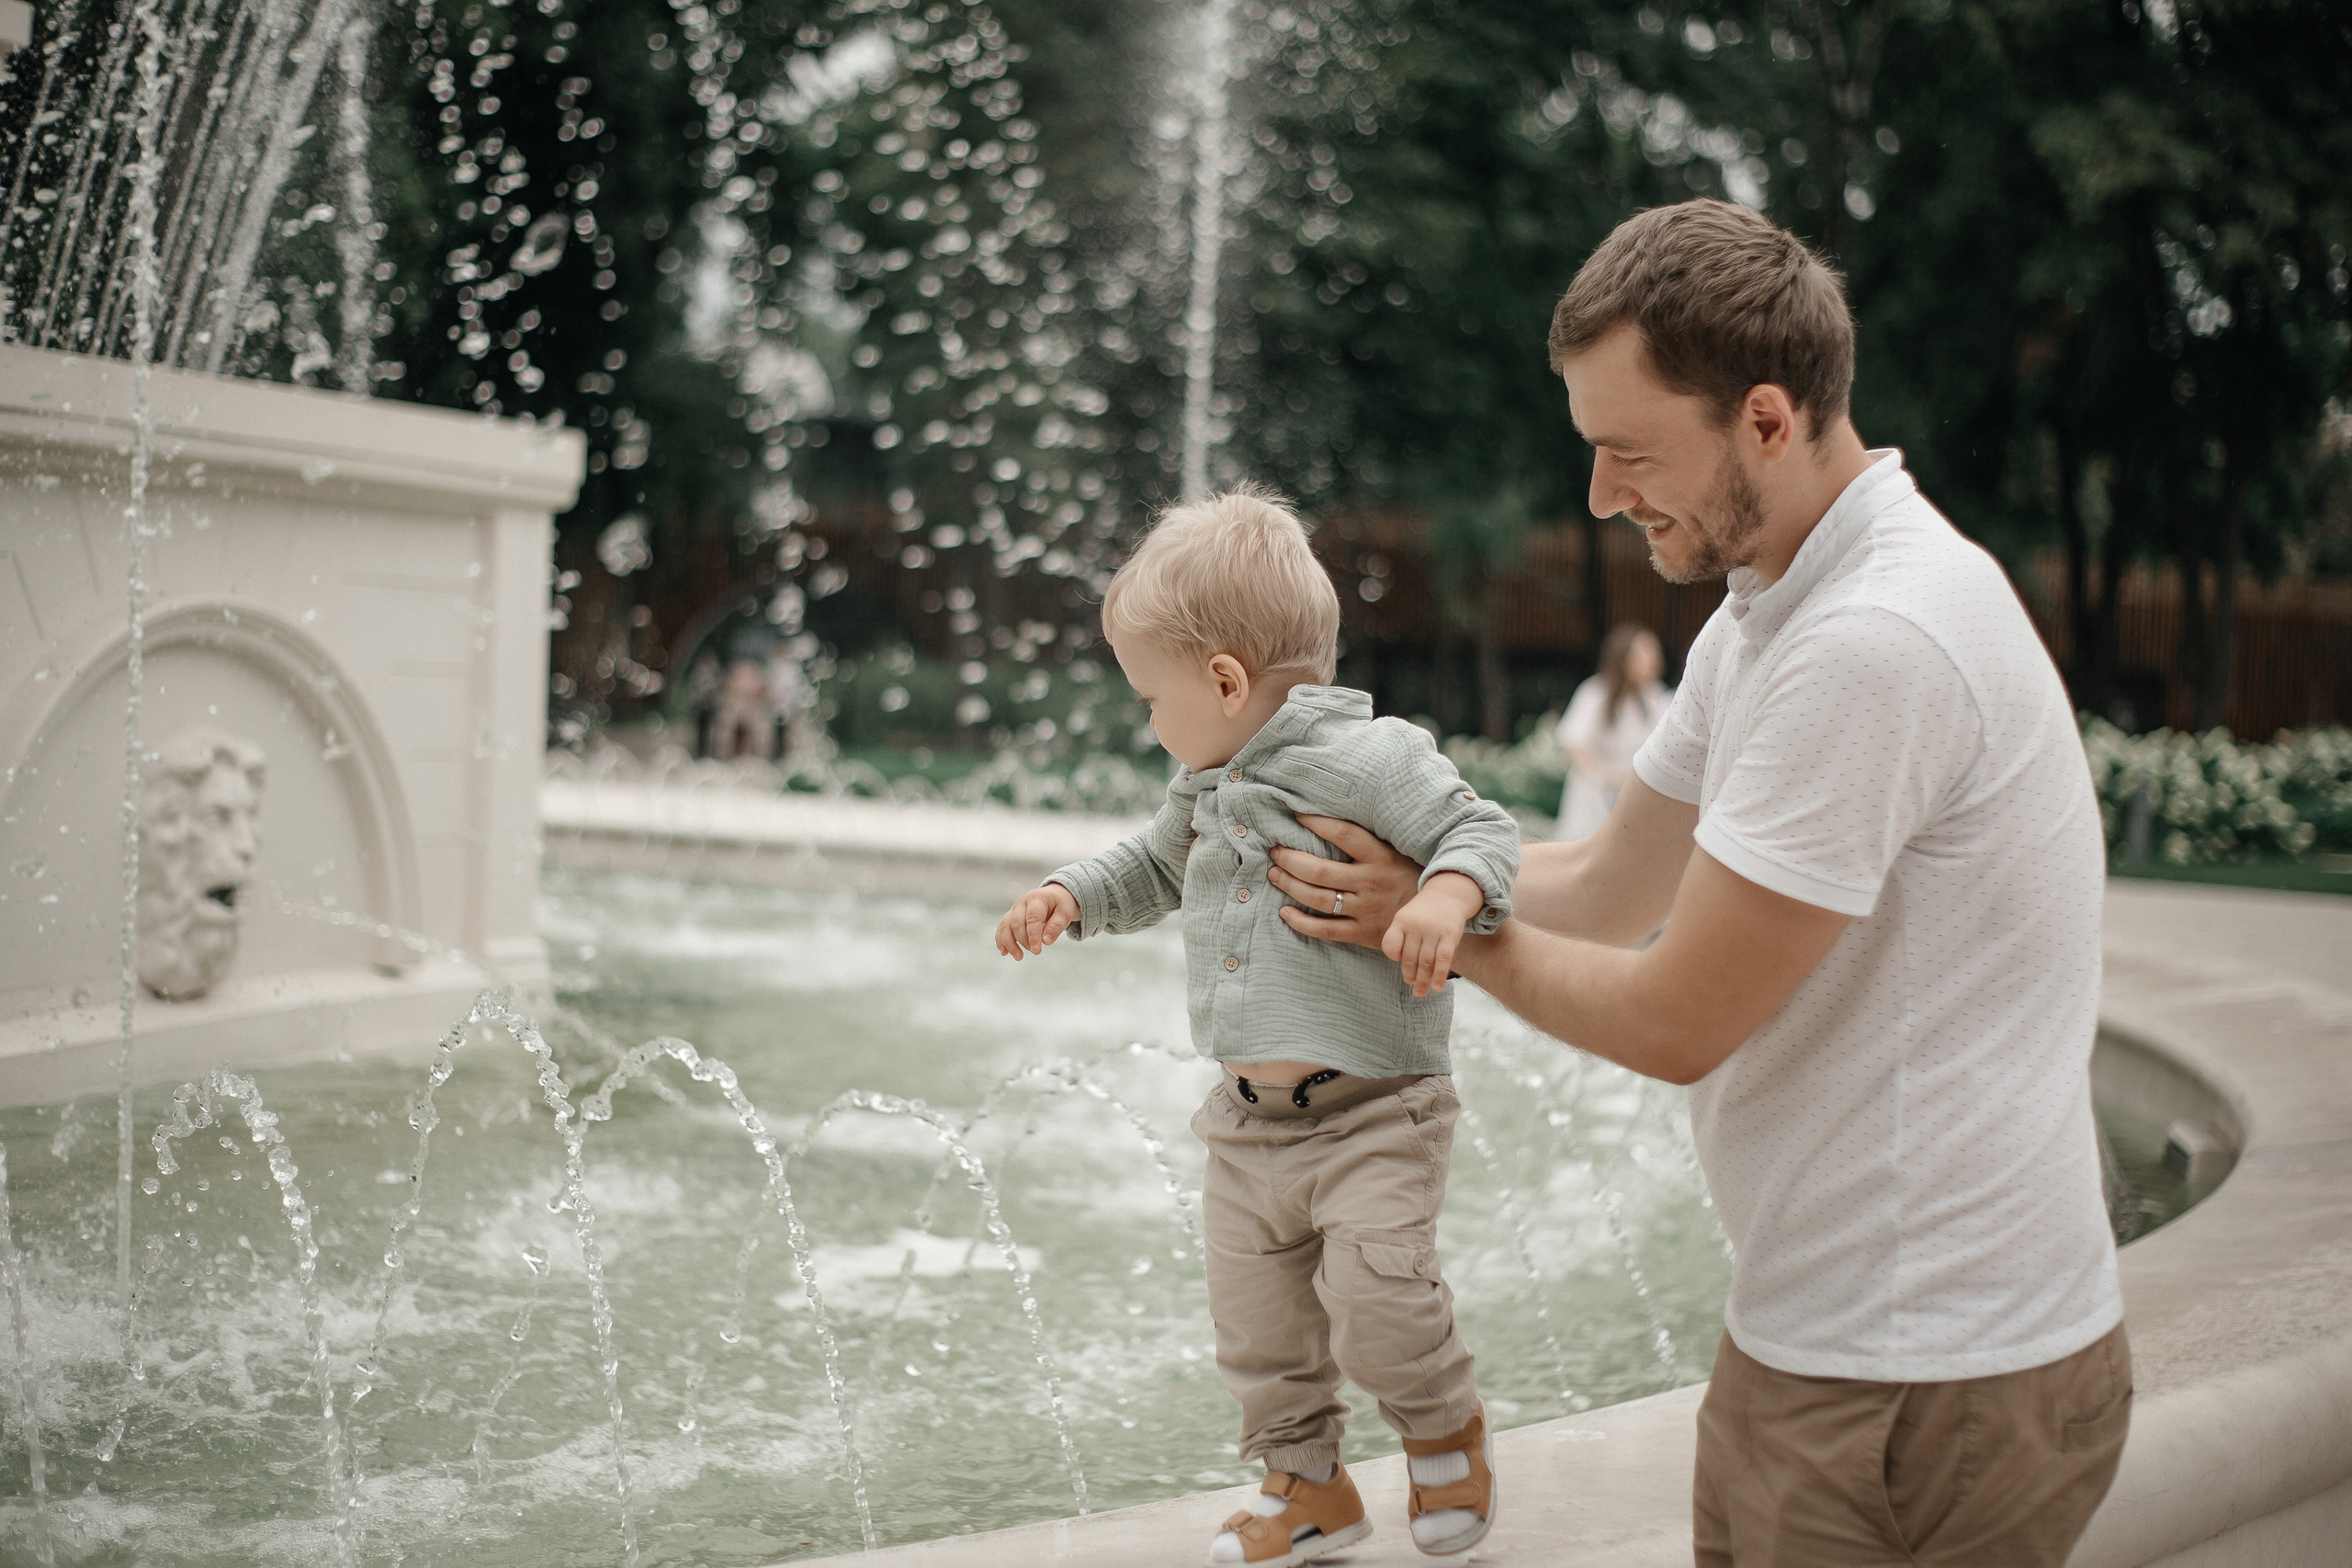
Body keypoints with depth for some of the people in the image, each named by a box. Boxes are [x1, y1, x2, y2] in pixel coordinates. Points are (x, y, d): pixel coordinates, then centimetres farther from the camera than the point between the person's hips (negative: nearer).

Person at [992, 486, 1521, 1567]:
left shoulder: (1369, 758, -15)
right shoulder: (1205, 788, 11)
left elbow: (1482, 830, -16)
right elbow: (1153, 868, 28)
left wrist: (1448, 893, -36)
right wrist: (1067, 897, 14)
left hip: (1372, 1111, -8)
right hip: (1250, 1121, 8)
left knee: (1375, 1298, -18)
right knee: (1256, 1322, 12)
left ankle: (1445, 1427, 13)